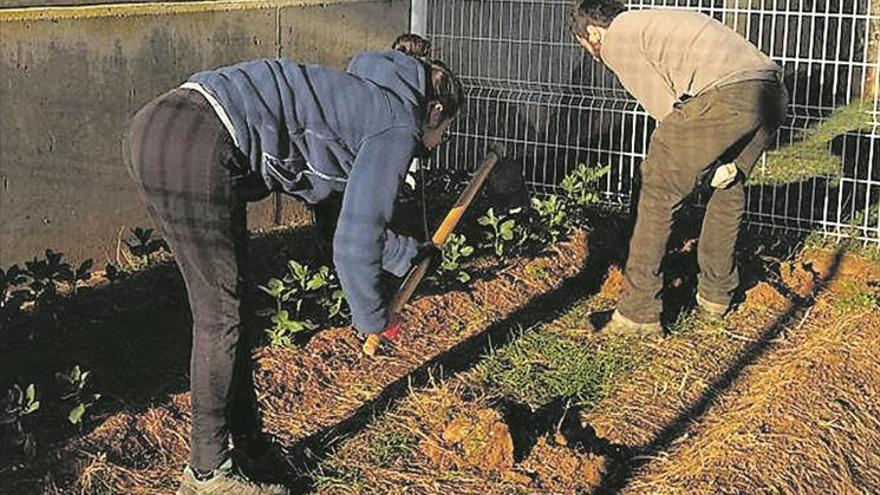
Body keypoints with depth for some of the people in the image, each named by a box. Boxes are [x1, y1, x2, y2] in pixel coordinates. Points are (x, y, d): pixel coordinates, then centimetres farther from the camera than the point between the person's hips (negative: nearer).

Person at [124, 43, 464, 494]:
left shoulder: (368, 100, 27)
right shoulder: (398, 128, 1)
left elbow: (351, 213, 39)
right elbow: (354, 243, -4)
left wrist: (408, 255, 51)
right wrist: (373, 319, 12)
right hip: (195, 150, -10)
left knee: (227, 300, 20)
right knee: (221, 313, 3)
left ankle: (242, 436, 34)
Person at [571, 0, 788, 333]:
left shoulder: (617, 40, 10)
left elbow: (666, 109, 2)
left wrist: (714, 165, 8)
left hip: (724, 97, -9)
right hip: (773, 92, 9)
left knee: (659, 191, 4)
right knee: (729, 189, 28)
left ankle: (639, 312, 6)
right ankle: (715, 294, 39)